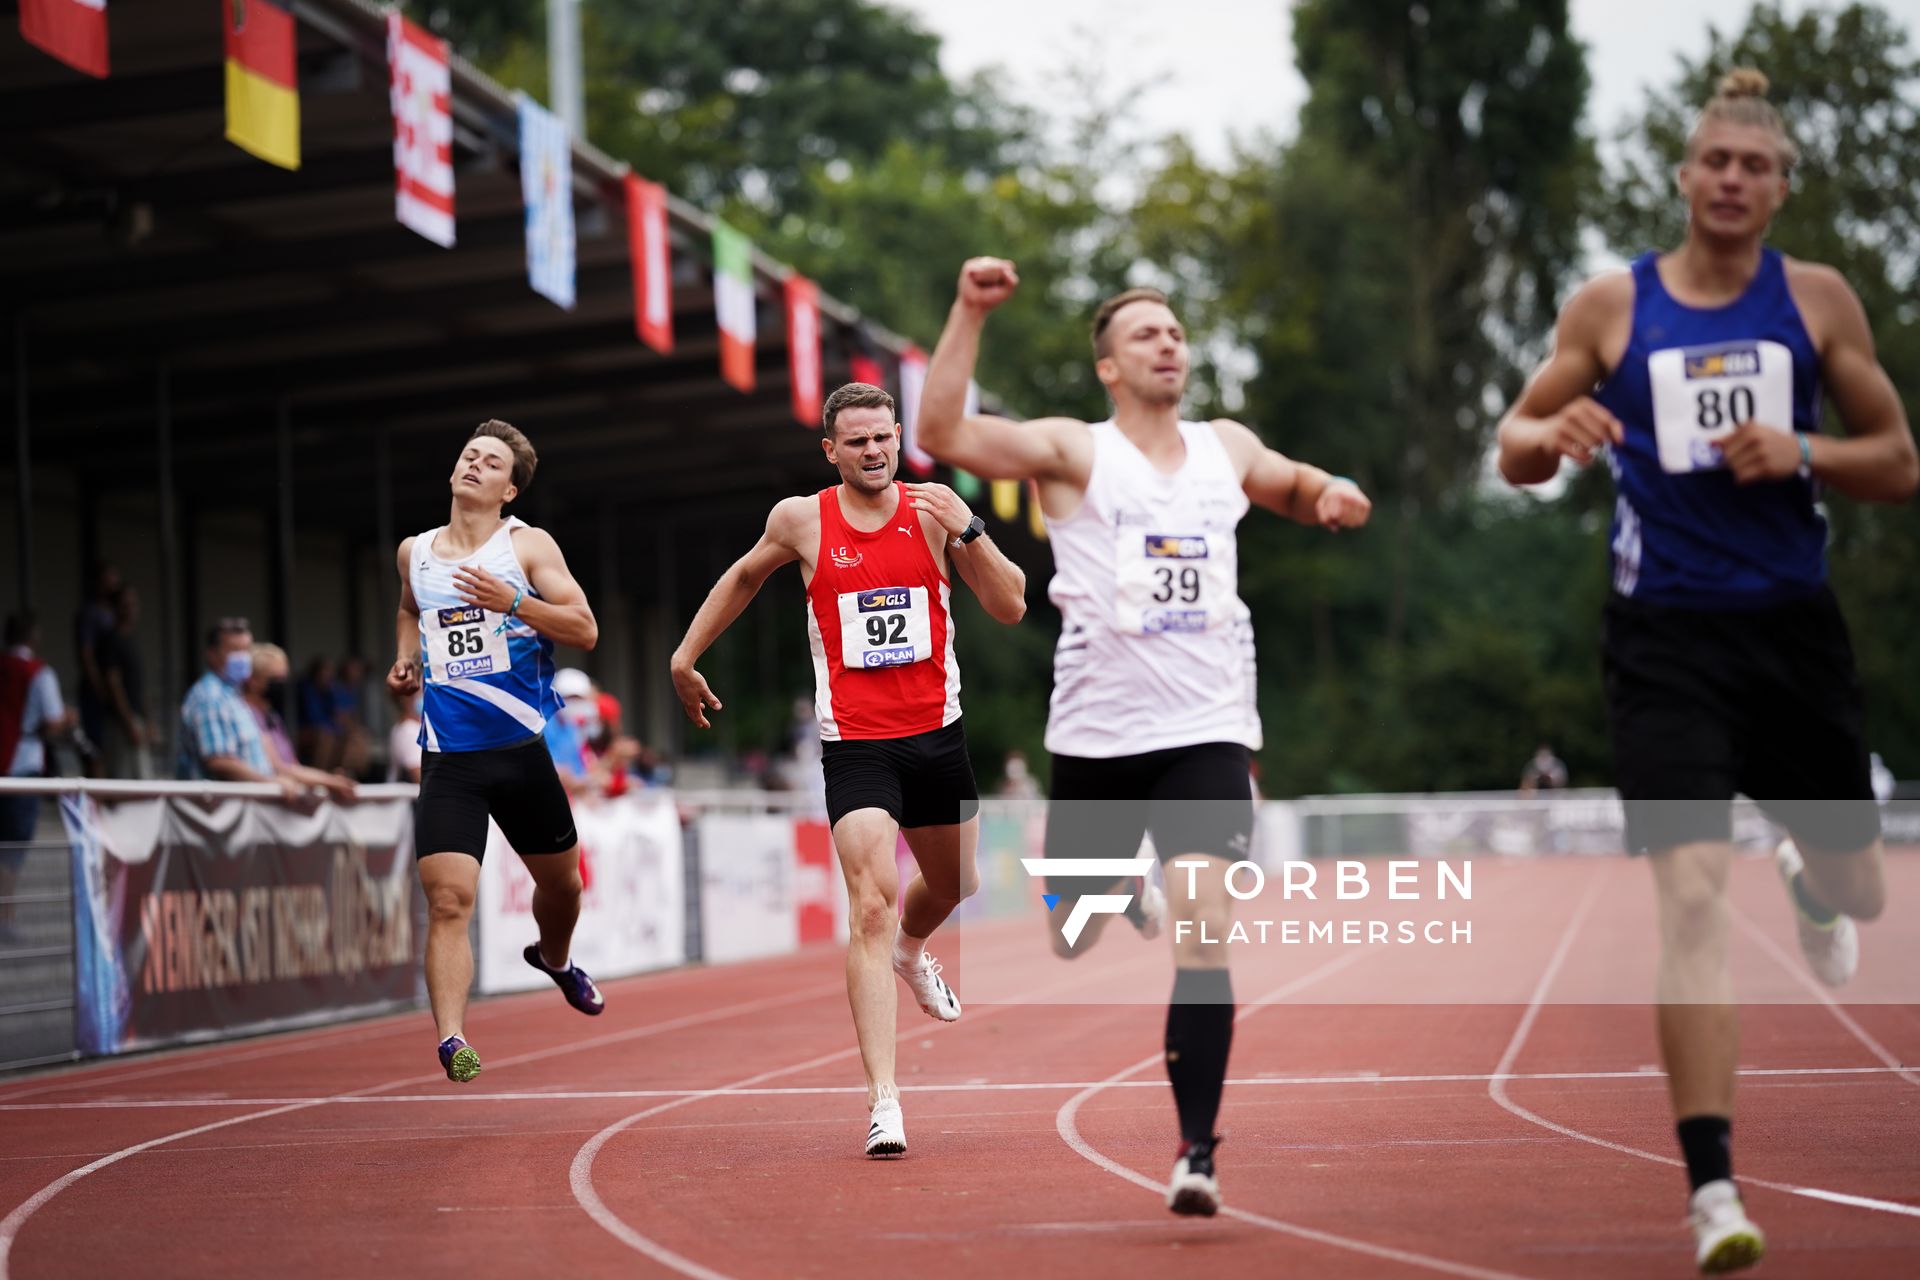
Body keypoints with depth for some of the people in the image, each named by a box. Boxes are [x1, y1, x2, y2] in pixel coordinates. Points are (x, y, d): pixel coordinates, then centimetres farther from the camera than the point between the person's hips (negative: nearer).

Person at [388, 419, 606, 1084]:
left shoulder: (527, 546, -2)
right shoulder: (414, 552, 9)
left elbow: (585, 630, -9)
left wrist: (512, 601, -22)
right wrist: (405, 658, 12)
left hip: (523, 748, 0)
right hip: (449, 759, 1)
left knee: (560, 880, 18)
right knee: (447, 901, -15)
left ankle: (554, 959, 51)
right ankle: (451, 1038, -21)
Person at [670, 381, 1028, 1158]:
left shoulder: (933, 510, -3)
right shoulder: (801, 520, -3)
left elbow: (1011, 609, -7)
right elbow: (746, 576, 18)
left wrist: (967, 531, -20)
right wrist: (687, 653, 20)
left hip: (937, 733, 3)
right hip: (855, 741, -3)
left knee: (954, 883, 23)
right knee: (871, 903, -17)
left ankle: (912, 951, 61)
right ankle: (883, 1100, -21)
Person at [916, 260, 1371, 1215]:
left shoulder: (1227, 449, 10)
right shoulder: (1073, 453, -3)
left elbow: (1297, 489, 32)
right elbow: (942, 434, -18)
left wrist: (1328, 494, 8)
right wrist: (970, 311, -25)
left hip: (1207, 734, 1)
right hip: (1098, 738, -1)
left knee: (1204, 928, -16)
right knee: (1071, 938, 11)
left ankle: (1196, 1150, -10)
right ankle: (1119, 884, 49)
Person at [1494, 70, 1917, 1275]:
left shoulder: (1817, 298, 4)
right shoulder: (1610, 305, 2)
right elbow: (1516, 451, 9)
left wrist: (1804, 453, -14)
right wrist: (1553, 430, -15)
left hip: (1794, 628, 2)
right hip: (1668, 639, -2)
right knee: (1694, 890, -16)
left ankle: (1810, 887, 56)